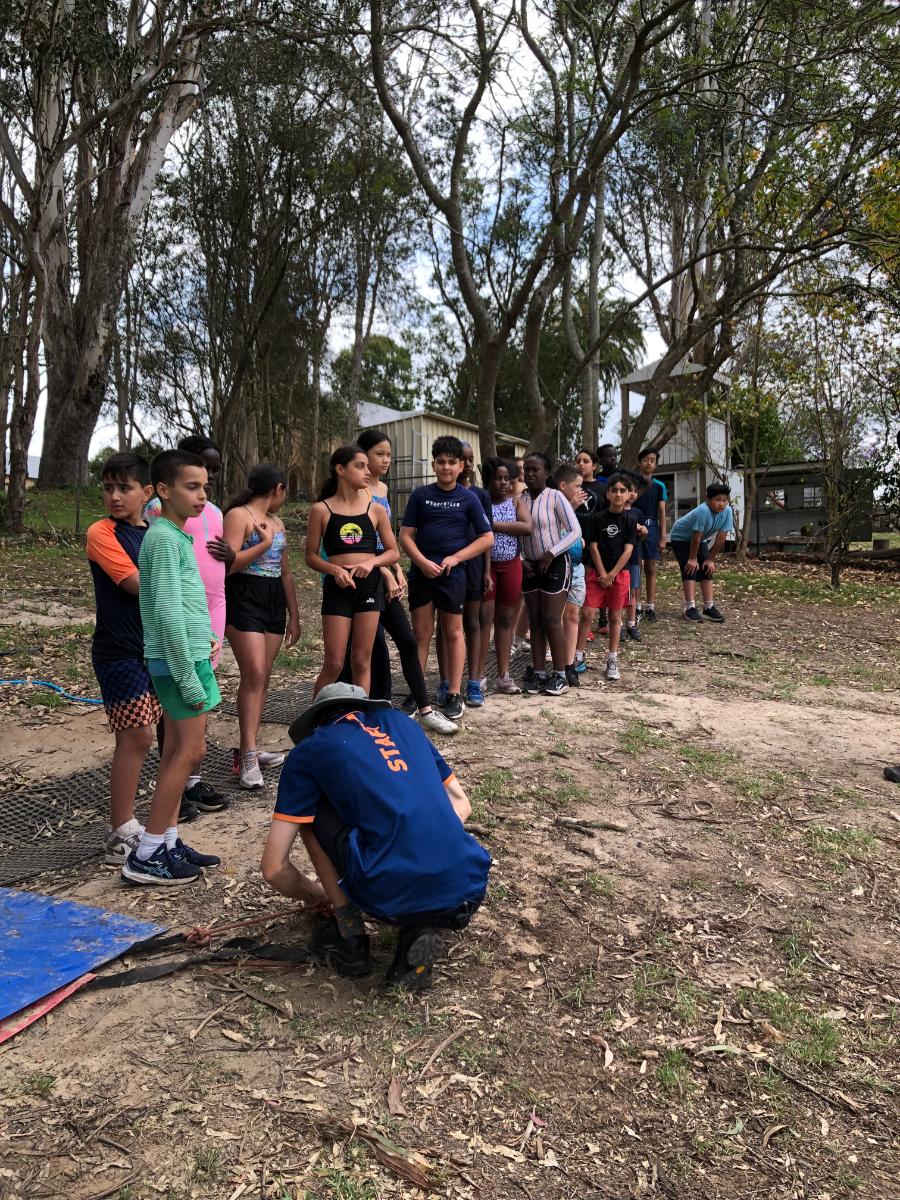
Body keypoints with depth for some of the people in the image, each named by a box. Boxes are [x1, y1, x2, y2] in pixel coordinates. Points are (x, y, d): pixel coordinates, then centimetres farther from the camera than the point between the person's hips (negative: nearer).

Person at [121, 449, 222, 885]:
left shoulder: (176, 535, 15)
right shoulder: (165, 538, -15)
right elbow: (167, 610, -21)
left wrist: (203, 637, 15)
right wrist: (189, 677, -20)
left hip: (185, 654, 9)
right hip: (179, 658, -9)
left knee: (176, 750, 12)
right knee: (190, 751, -5)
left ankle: (167, 842, 22)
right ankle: (146, 856, 4)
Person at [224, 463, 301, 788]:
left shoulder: (277, 522, 19)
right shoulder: (238, 515, -5)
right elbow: (228, 563, -17)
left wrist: (294, 615, 19)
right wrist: (265, 544, -13)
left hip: (274, 601, 8)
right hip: (244, 599, -8)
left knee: (263, 676, 7)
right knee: (254, 675, -14)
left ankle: (250, 746, 15)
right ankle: (249, 755, -10)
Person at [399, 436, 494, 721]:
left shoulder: (468, 498, 1)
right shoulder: (420, 495, 3)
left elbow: (487, 538, -1)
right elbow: (405, 535, 1)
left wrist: (455, 558, -10)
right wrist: (423, 562, -14)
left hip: (453, 574, -1)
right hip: (421, 572, 1)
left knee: (453, 633, 8)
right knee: (421, 633, 6)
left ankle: (454, 695, 16)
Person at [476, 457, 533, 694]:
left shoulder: (517, 502, 6)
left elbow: (527, 527, -11)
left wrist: (494, 525, -14)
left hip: (511, 566, 3)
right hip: (485, 565, -3)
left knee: (505, 620, 8)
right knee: (484, 619, -2)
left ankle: (503, 675, 15)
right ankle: (479, 675, 4)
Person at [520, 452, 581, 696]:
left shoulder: (555, 497, -10)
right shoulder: (520, 500, 3)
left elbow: (575, 531, -13)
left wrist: (551, 553, -19)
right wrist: (521, 560, -5)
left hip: (555, 564, -5)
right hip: (530, 566, 5)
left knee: (551, 621, -5)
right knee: (535, 621, 8)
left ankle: (559, 676, 5)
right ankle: (538, 673, 16)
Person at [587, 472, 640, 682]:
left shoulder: (630, 520, -1)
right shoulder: (598, 518, -1)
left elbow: (628, 550, -5)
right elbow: (594, 547, -2)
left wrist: (612, 574, -11)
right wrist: (602, 574, -9)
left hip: (620, 573, 0)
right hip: (598, 572, 0)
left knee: (615, 617, 7)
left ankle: (612, 660, 16)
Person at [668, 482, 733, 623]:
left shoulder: (727, 511, -19)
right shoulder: (703, 511, -36)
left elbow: (720, 538, -13)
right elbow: (696, 537, -29)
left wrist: (710, 559, -10)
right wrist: (692, 558, -20)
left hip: (700, 540, 6)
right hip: (680, 537, -6)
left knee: (707, 570, -1)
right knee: (690, 569, -16)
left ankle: (709, 608, 2)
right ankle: (690, 608, -18)